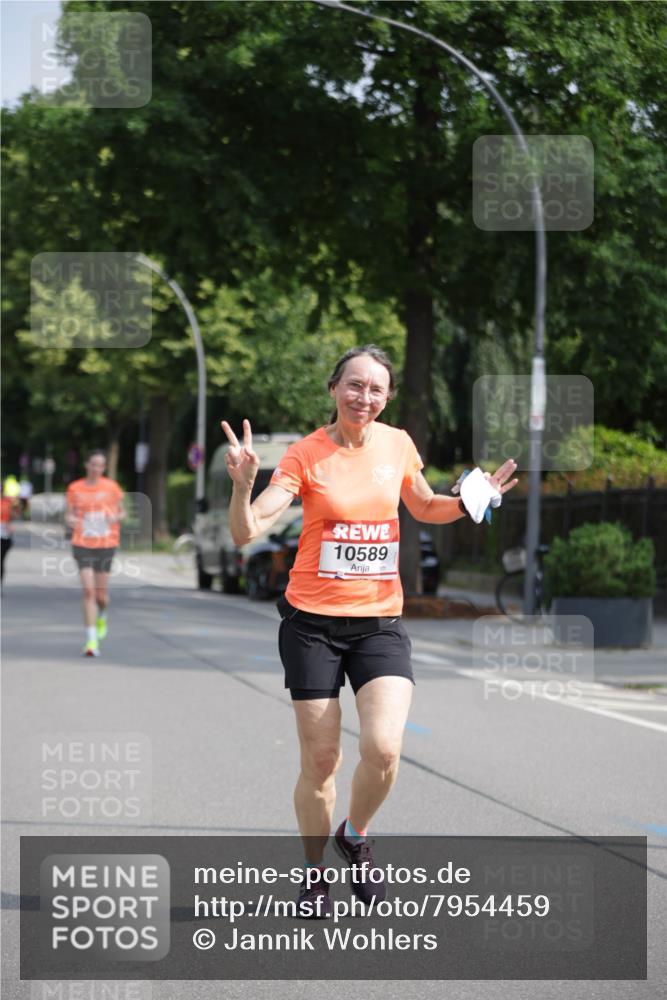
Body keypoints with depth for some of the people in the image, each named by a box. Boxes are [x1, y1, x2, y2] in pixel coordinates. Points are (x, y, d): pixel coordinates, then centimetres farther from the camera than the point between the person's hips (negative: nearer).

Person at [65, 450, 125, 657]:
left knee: (101, 594, 4)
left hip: (106, 544, 1)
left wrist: (116, 517, -12)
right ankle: (92, 640, -10)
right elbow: (69, 515, 8)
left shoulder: (111, 487, 2)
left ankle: (102, 617, 41)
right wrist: (70, 520, -16)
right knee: (88, 591, -12)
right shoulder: (75, 488, 3)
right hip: (83, 544, -1)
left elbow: (122, 512, 10)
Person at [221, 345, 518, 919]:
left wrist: (468, 500, 1)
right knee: (321, 762, 1)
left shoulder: (398, 444, 3)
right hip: (314, 622, -2)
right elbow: (247, 533, -14)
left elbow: (424, 507, 21)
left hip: (381, 622, 2)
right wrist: (243, 485, -33)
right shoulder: (306, 455, -8)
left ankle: (355, 836, 15)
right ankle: (314, 872, 25)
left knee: (383, 749, -16)